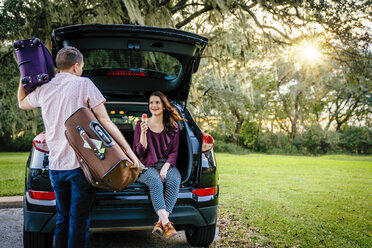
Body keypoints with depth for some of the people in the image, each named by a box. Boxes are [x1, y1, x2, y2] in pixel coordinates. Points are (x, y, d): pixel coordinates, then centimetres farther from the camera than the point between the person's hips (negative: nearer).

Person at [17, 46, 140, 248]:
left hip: (55, 166, 5)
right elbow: (105, 121, -11)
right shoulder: (83, 83, -5)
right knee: (79, 221, 2)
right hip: (81, 164, -5)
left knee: (62, 218, 19)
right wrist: (128, 150, -12)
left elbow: (22, 103, 31)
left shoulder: (43, 89, 8)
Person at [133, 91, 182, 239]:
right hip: (147, 166, -1)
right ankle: (166, 223, -43)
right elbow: (140, 152, 2)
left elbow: (174, 152, 7)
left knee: (174, 180, -33)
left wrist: (165, 168, -11)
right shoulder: (141, 124, 9)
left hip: (167, 165, 1)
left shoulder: (172, 126, 13)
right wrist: (143, 133, -13)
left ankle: (160, 223, -39)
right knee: (155, 181, -36)